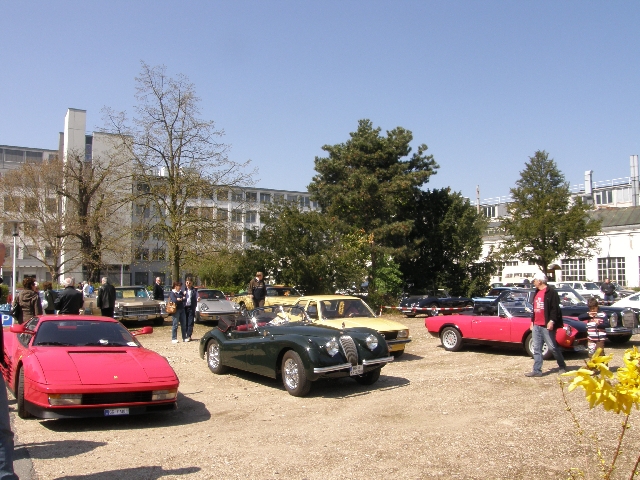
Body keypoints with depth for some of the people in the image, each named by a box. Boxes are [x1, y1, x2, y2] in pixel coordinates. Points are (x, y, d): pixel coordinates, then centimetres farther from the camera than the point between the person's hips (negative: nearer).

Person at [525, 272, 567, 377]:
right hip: (536, 325, 8)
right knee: (536, 348, 5)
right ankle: (537, 370, 6)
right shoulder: (537, 293, 18)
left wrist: (552, 321, -23)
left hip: (546, 325, -8)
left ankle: (563, 367, 18)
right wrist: (532, 321, 21)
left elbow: (555, 308, -15)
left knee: (552, 347, 0)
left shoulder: (551, 292, -9)